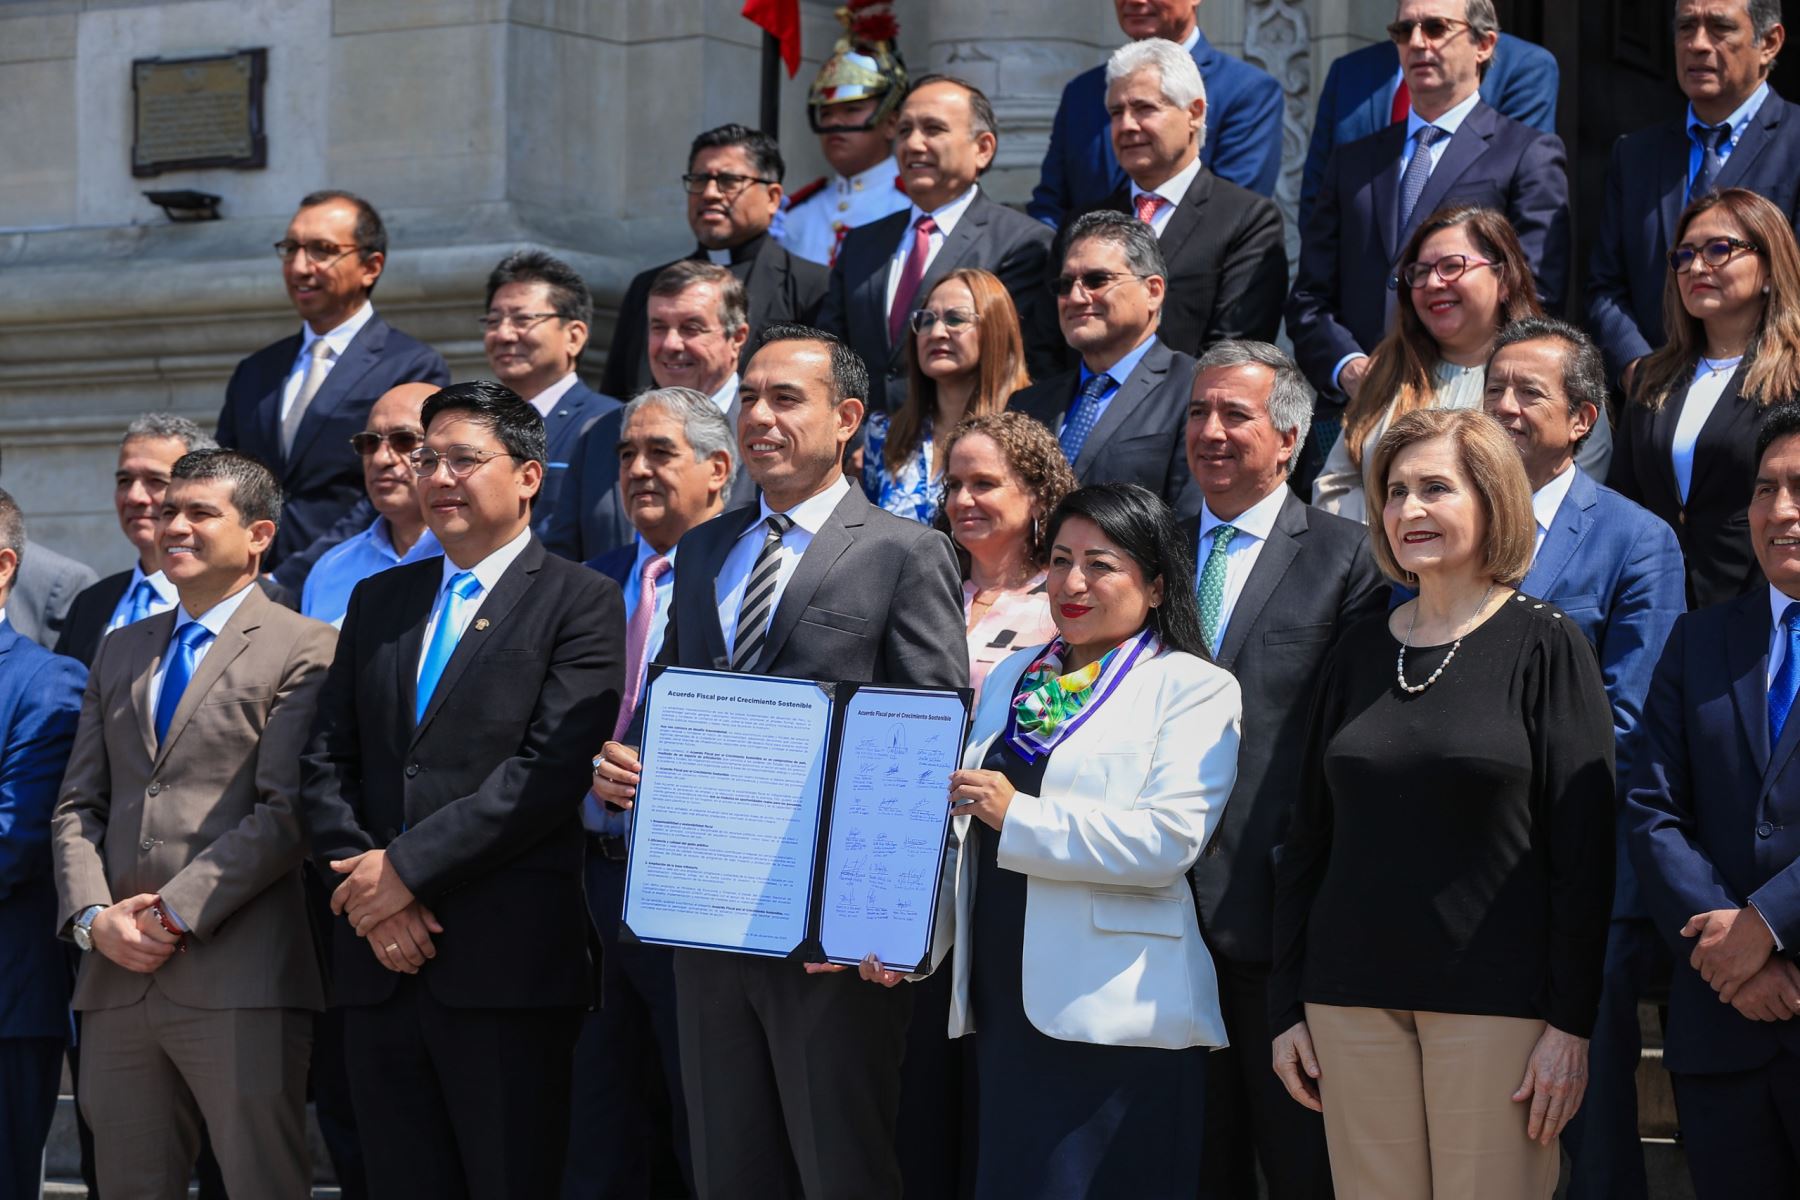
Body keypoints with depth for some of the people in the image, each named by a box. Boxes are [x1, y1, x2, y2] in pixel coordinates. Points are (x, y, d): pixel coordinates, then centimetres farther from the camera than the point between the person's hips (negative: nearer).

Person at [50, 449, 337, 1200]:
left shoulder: (303, 650, -1)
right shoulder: (120, 651, 21)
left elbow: (286, 813, -10)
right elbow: (78, 804, 16)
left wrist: (176, 914, -13)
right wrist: (92, 915, -1)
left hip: (239, 985, -6)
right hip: (118, 977, 6)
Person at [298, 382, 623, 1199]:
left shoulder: (580, 602, -1)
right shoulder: (378, 601, 18)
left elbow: (549, 769, -12)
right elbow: (326, 763, 12)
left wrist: (407, 867, -14)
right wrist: (368, 886, -5)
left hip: (508, 967, -5)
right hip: (381, 963, 5)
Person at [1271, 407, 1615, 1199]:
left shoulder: (1544, 646, -2)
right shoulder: (1360, 651, 11)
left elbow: (1584, 845, -6)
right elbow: (1307, 839, 14)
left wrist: (1572, 1022, -11)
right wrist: (1286, 1007, 9)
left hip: (1497, 999, -4)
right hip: (1356, 998, 4)